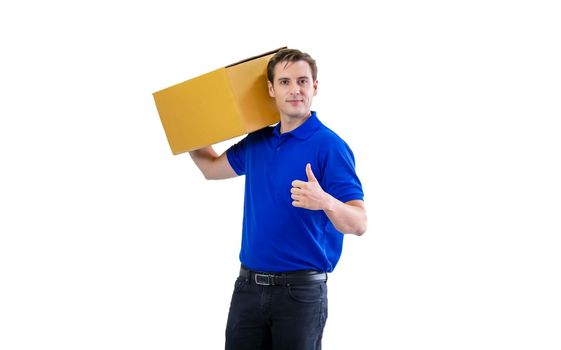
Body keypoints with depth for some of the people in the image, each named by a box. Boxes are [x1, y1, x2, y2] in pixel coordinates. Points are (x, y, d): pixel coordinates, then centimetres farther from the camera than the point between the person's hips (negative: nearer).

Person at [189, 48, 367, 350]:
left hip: (301, 290, -6)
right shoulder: (256, 142, 9)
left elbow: (358, 224, -19)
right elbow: (212, 167, 29)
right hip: (248, 285, 6)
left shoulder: (330, 146, -12)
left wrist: (325, 202, -38)